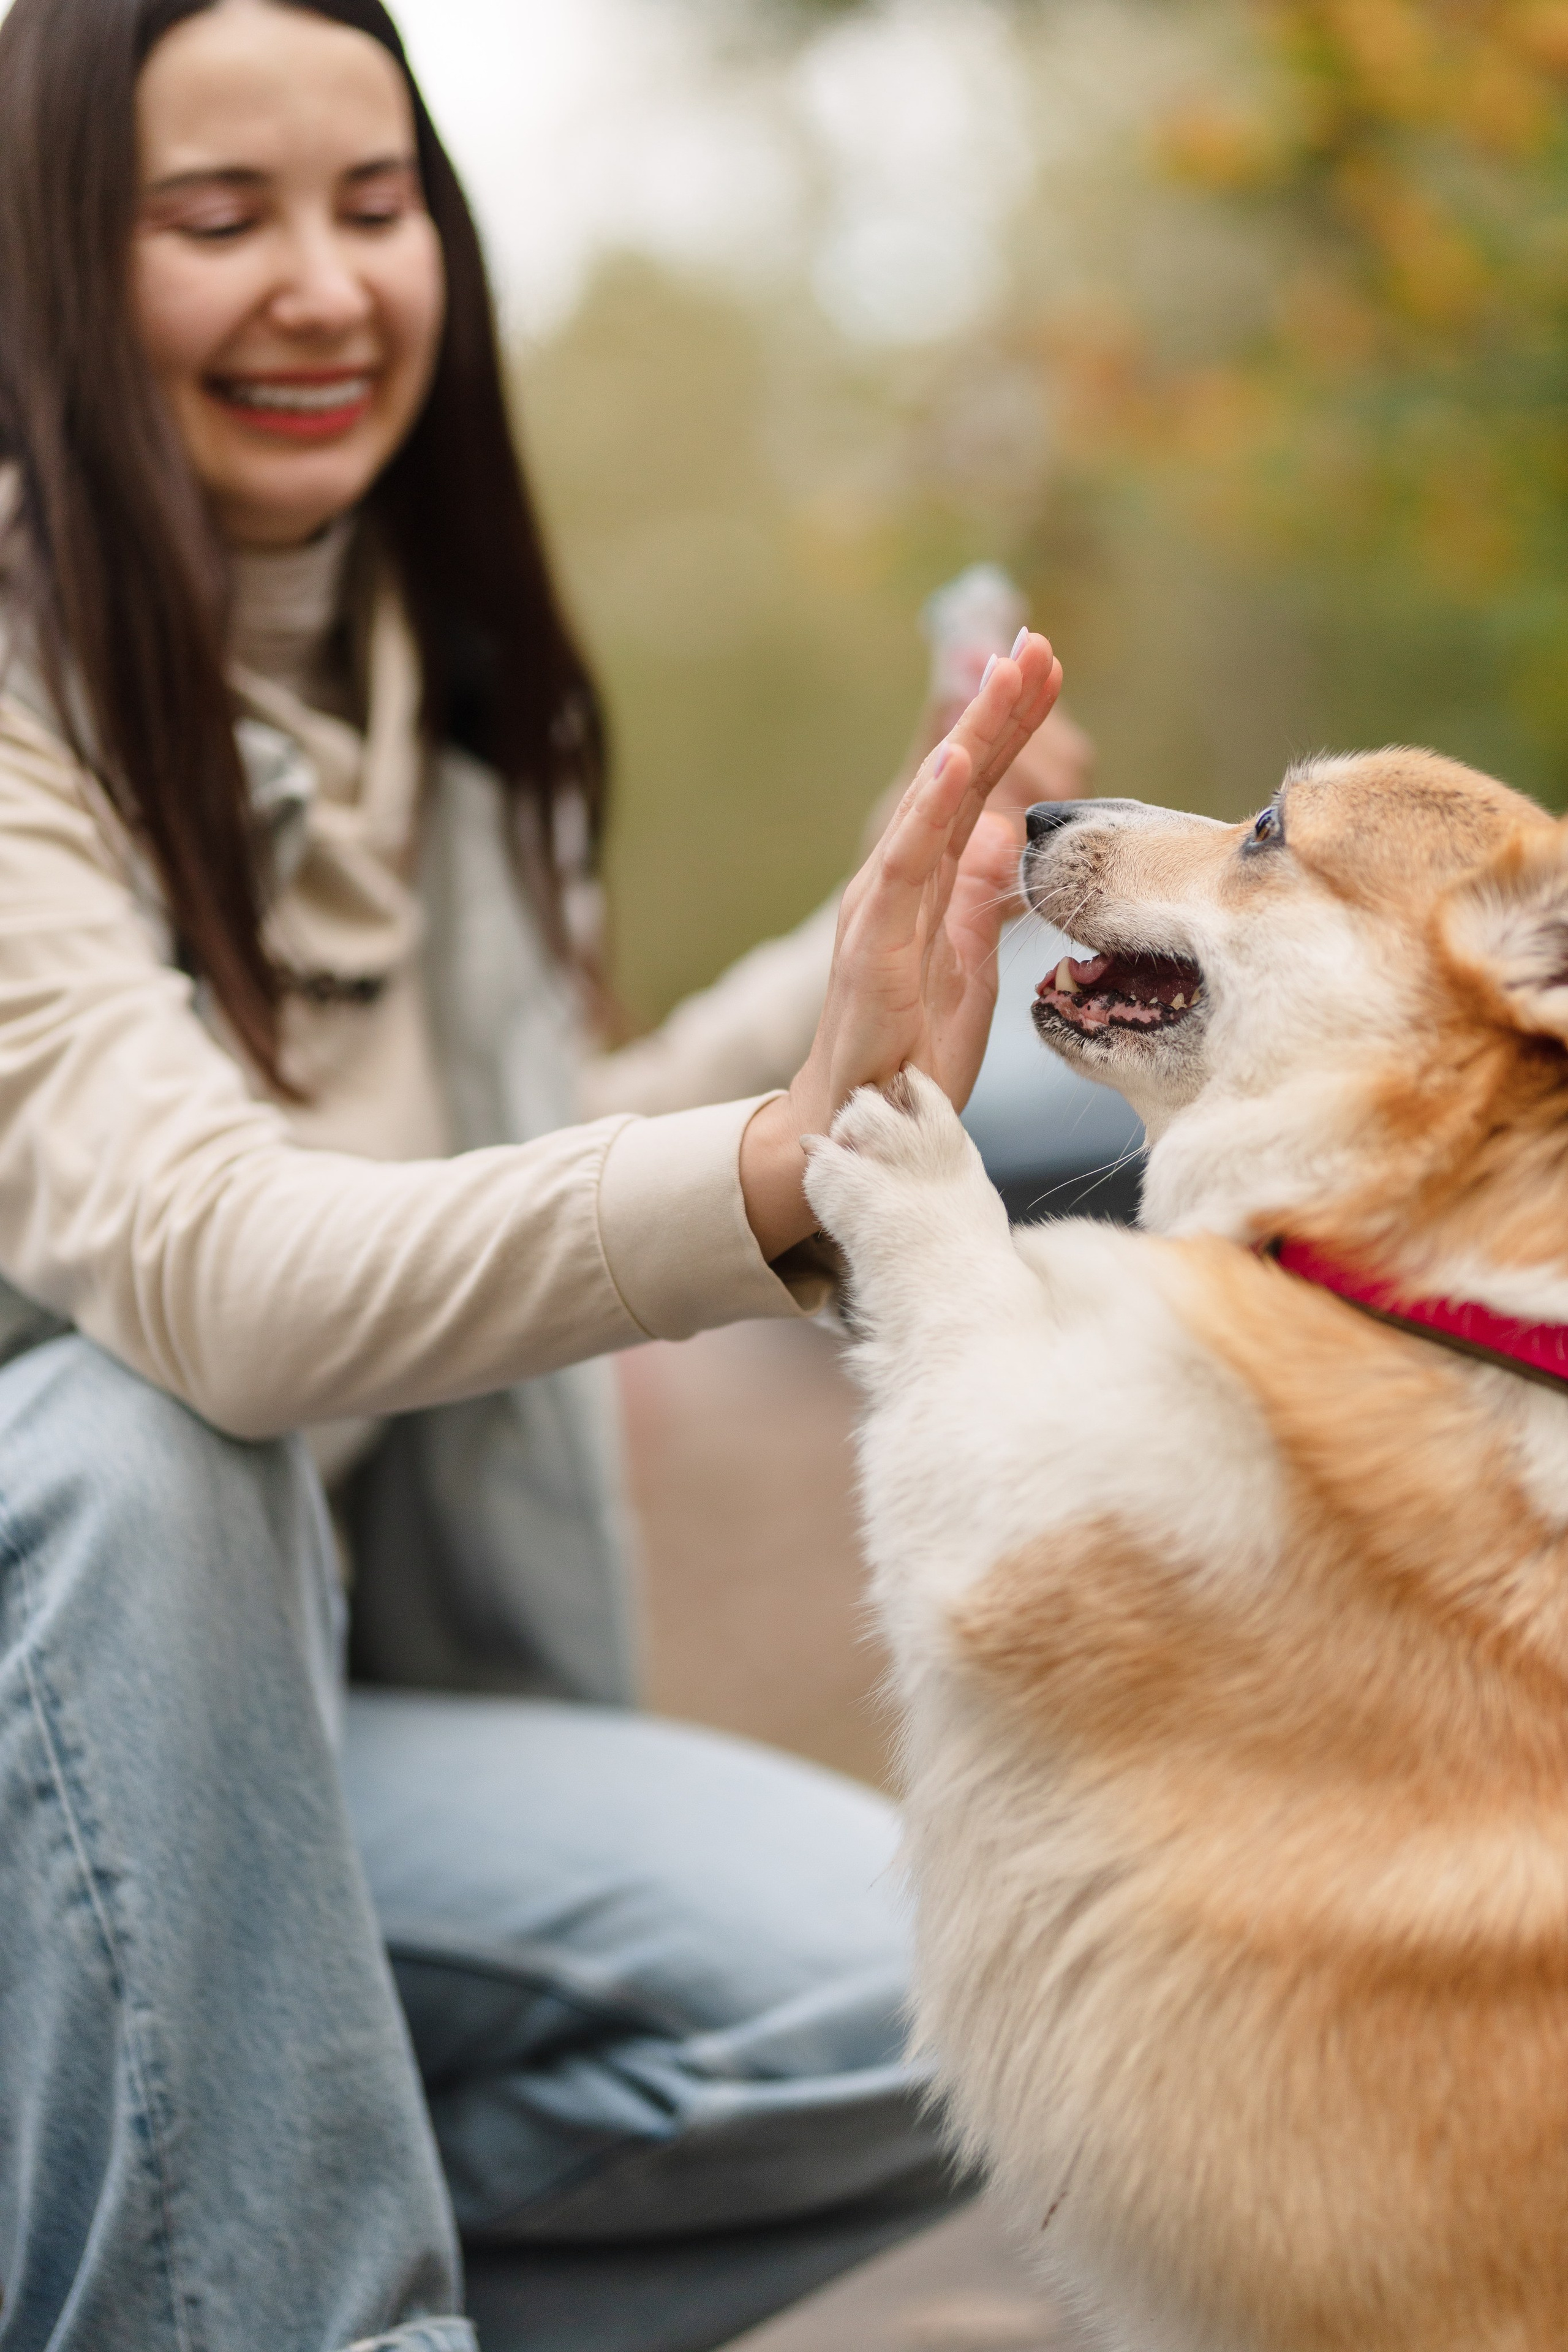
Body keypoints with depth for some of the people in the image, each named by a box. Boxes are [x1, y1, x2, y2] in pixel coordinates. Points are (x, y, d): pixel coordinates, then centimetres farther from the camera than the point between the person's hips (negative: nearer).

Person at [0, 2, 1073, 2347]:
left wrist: (860, 973, 1)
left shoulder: (451, 691, 6)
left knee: (897, 1995, -17)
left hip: (270, 1705, 5)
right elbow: (210, 1279, -34)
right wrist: (784, 1168, -49)